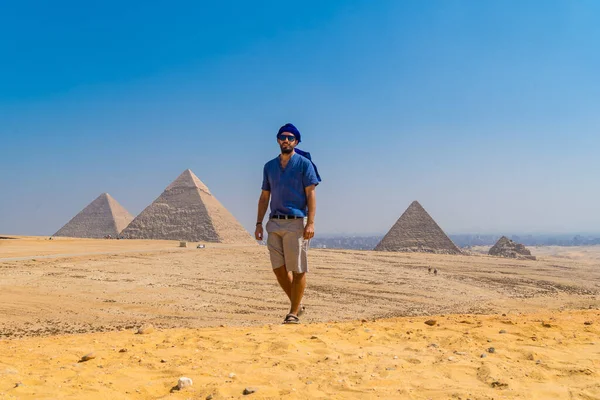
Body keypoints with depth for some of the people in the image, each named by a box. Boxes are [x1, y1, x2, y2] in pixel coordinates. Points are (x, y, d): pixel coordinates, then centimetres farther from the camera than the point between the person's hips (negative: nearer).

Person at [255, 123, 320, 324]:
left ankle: (293, 313, 9)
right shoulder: (269, 166, 15)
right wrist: (259, 223, 10)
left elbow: (311, 195, -6)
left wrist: (310, 223, -15)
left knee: (298, 270, -2)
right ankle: (296, 303, 23)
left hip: (296, 223, -5)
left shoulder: (304, 163, 0)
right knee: (279, 268, 5)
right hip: (275, 223, 5)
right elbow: (264, 196, 17)